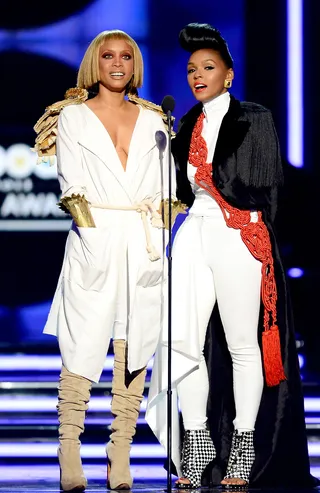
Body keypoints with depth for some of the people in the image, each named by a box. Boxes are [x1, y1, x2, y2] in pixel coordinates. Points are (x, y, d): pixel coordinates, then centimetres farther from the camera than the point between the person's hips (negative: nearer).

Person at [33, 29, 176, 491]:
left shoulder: (153, 121, 14)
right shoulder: (72, 118, 7)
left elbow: (165, 189, 12)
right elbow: (72, 185, -1)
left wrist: (158, 242, 0)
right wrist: (94, 234, -13)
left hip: (143, 247, 3)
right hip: (95, 243, -3)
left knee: (134, 348, 1)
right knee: (81, 348, -7)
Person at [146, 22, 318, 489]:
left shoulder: (254, 119, 1)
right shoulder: (189, 125, 17)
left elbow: (267, 183, -5)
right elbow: (183, 186, 17)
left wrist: (212, 180, -3)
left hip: (238, 237, -5)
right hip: (194, 235, 5)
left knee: (242, 344, -1)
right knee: (181, 341, -3)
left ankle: (244, 449, 7)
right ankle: (197, 444, 6)